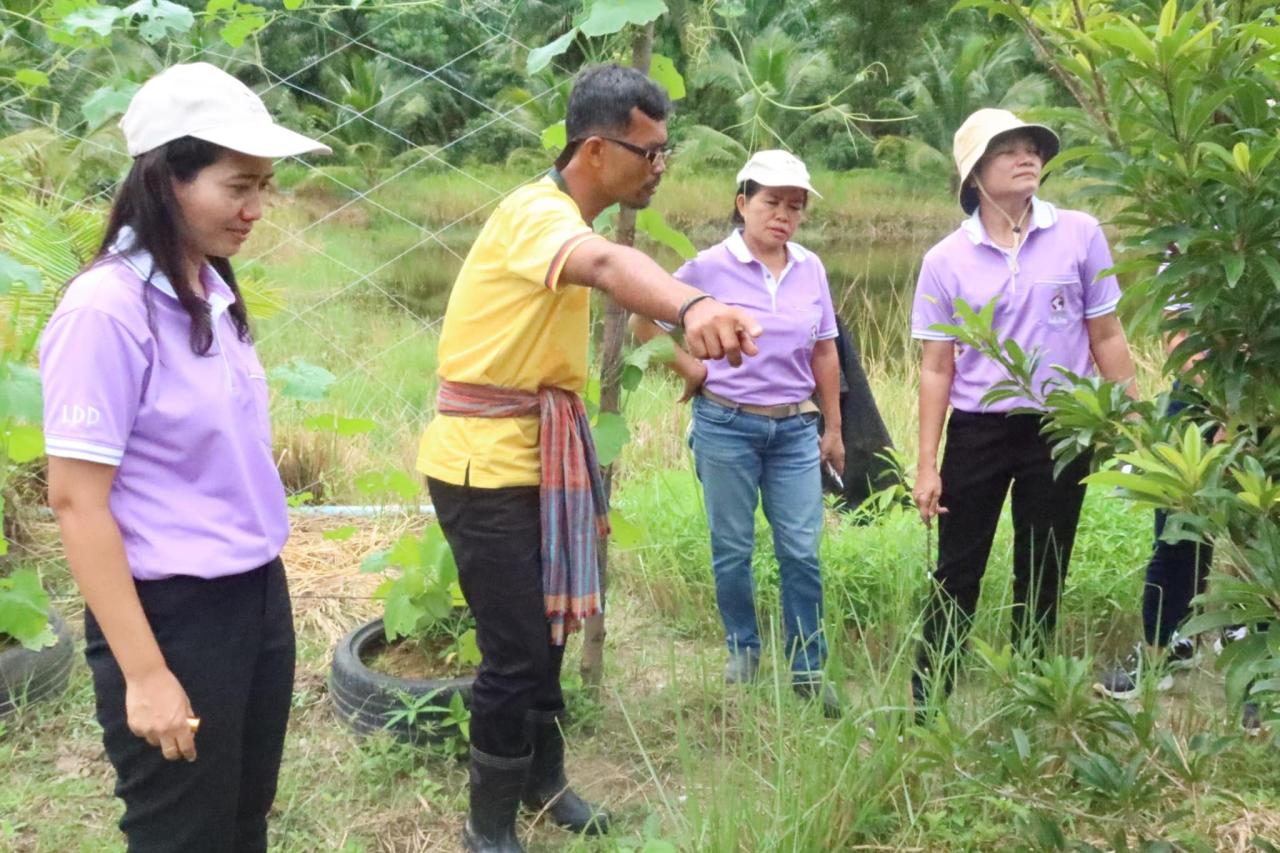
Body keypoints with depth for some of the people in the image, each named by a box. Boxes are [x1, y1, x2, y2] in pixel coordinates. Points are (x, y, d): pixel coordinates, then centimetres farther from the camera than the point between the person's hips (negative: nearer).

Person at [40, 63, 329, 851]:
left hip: (259, 595, 7)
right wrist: (143, 672, -18)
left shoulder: (212, 290, 4)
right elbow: (76, 500, -18)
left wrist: (262, 590, 15)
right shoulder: (107, 307, -18)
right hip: (172, 614, -7)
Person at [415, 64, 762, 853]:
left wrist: (587, 488, 19)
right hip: (484, 465, -9)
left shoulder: (569, 221, 11)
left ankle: (543, 781, 37)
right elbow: (607, 264, -44)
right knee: (516, 652, -4)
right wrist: (692, 305, -66)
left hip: (534, 459, 9)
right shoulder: (537, 212, -20)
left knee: (546, 631, 19)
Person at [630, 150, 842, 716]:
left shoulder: (810, 269, 3)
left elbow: (824, 353, 9)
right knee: (733, 549, 9)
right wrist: (689, 369, -2)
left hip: (795, 429, 2)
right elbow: (644, 322, 1)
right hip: (726, 426, -2)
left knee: (802, 551, 1)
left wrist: (833, 429, 10)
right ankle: (742, 648, 29)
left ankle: (807, 668, 13)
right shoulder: (711, 267, -7)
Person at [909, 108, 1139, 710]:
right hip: (977, 433, -1)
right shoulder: (946, 260, -3)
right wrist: (927, 466, -2)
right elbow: (937, 367, 0)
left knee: (1042, 576, 11)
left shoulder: (1080, 235, -2)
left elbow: (1105, 337, 4)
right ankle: (926, 705, 14)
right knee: (956, 576, 4)